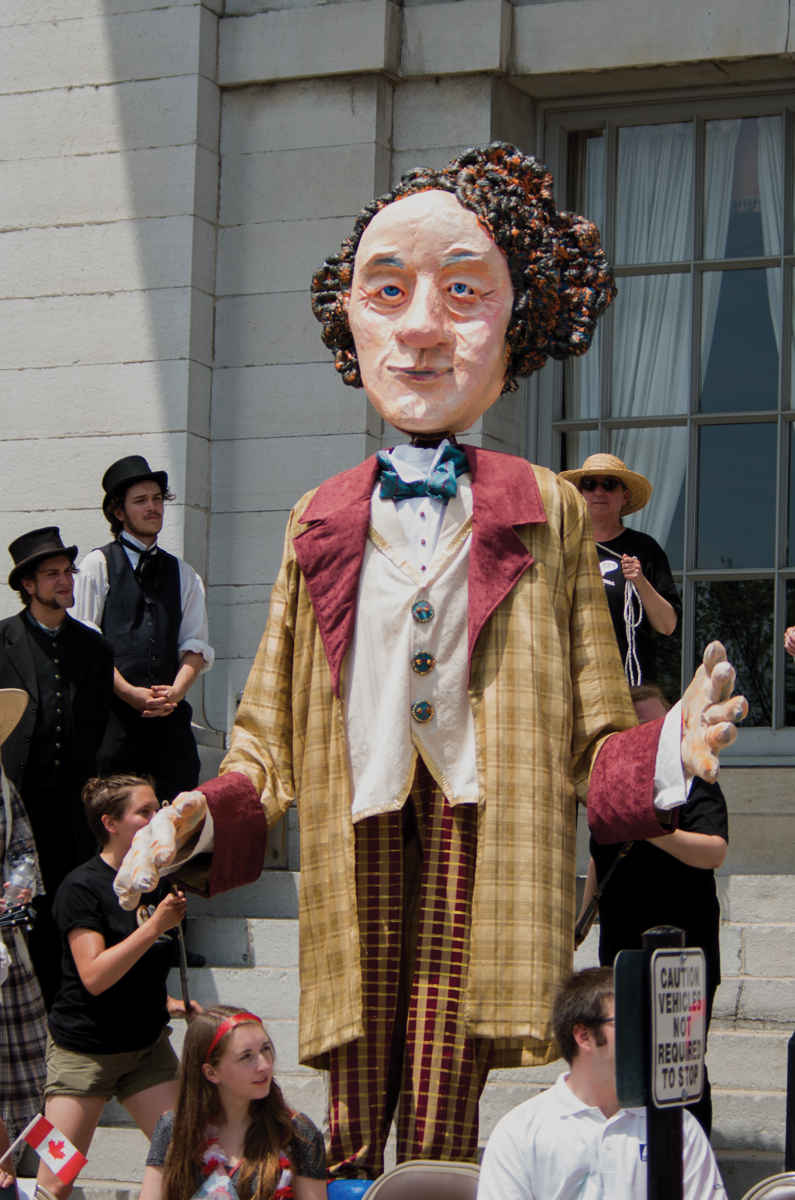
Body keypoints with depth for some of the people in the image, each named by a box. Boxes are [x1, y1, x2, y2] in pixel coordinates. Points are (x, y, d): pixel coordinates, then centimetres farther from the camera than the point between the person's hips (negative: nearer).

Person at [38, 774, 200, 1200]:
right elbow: (94, 976, -22)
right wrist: (156, 926, -25)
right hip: (85, 1048, -6)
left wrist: (166, 1003, 6)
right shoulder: (81, 886, -13)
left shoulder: (154, 882, 9)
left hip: (147, 1045, 6)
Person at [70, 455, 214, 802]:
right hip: (115, 711, -3)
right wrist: (130, 692, -12)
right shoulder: (98, 565, 7)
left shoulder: (183, 574, 20)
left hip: (170, 713, 3)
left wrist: (176, 690, -8)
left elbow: (195, 645, 11)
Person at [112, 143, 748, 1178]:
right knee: (355, 1115, 4)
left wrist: (665, 753, -19)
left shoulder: (547, 515, 6)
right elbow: (272, 740, 11)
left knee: (442, 1124, -1)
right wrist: (202, 820, -7)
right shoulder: (320, 525, 11)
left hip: (478, 836, -2)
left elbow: (592, 743, 2)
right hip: (358, 847, 2)